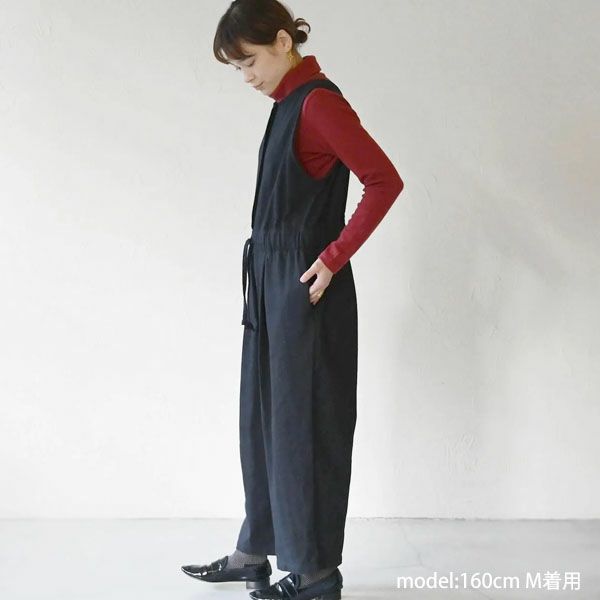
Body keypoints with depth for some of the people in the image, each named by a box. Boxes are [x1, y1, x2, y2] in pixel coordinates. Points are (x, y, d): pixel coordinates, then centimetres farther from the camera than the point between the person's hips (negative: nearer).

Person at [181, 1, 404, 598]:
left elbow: (385, 181, -22)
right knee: (262, 417, 15)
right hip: (270, 281, 9)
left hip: (305, 289, -9)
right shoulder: (288, 102, 12)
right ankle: (255, 551, 28)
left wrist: (333, 259, -18)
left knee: (304, 423, 0)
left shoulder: (318, 101, -15)